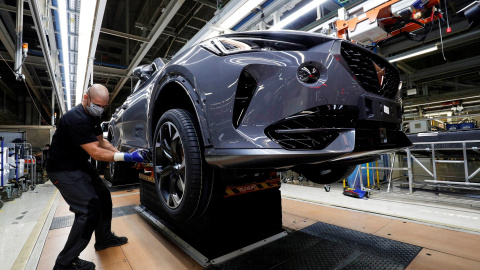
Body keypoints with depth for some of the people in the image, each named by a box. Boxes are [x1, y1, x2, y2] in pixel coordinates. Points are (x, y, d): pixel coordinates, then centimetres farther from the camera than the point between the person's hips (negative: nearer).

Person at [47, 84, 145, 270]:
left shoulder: (93, 116, 3)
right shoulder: (76, 119, -28)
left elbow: (101, 142, 10)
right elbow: (96, 152, -30)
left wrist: (122, 154, -4)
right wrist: (127, 157, -32)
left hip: (80, 164, 10)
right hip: (63, 170, -10)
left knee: (103, 195, 13)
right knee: (90, 207, -15)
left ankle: (104, 238, 30)